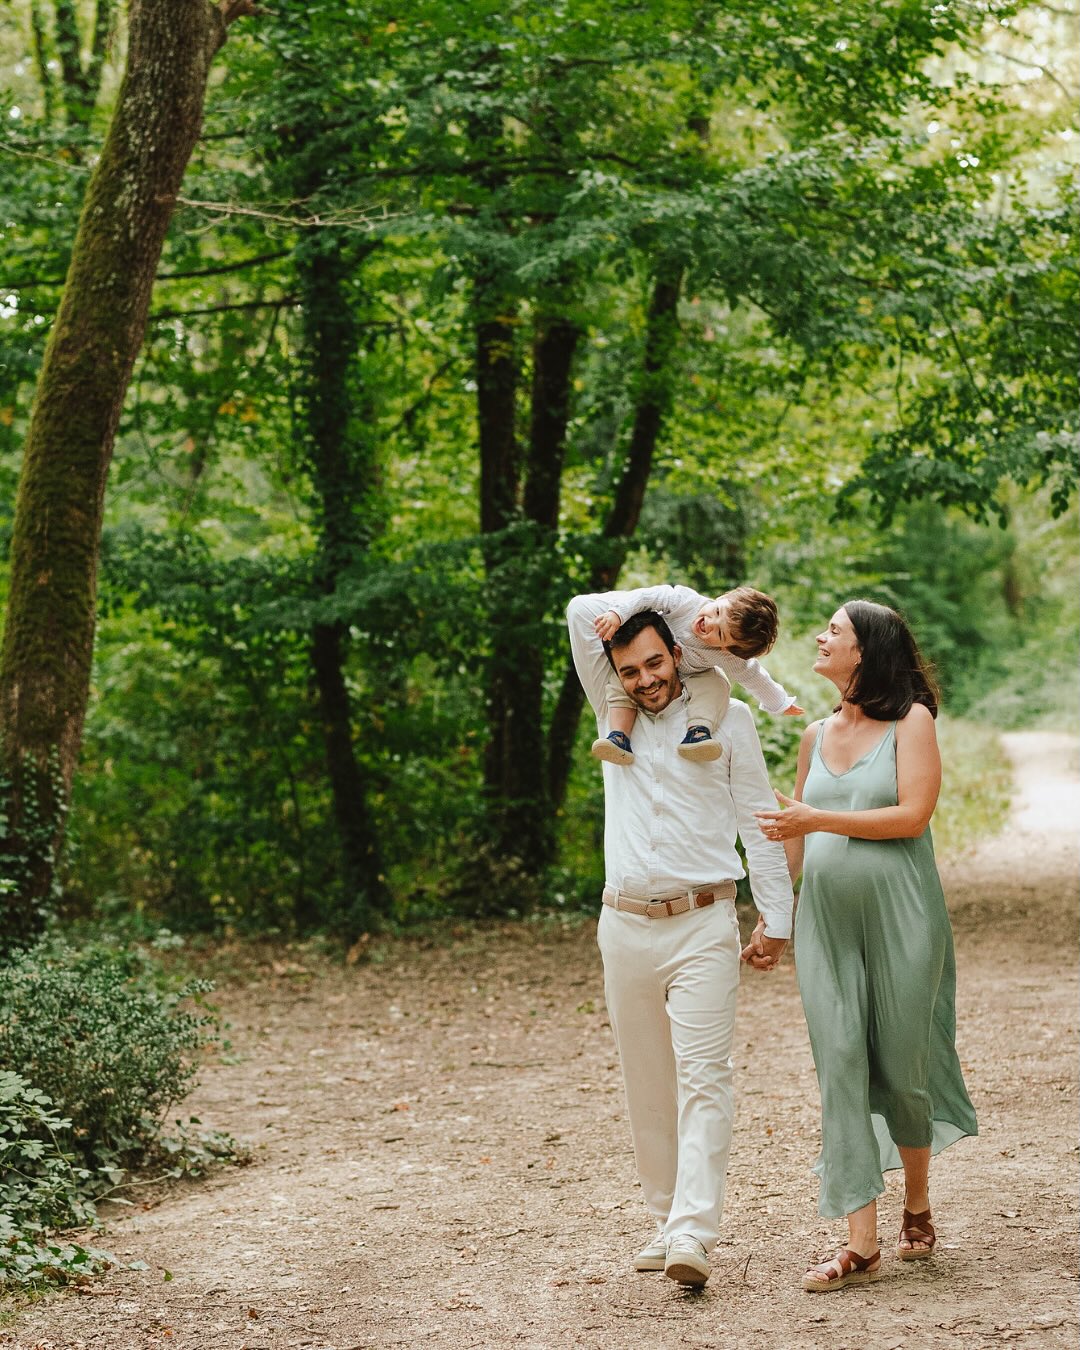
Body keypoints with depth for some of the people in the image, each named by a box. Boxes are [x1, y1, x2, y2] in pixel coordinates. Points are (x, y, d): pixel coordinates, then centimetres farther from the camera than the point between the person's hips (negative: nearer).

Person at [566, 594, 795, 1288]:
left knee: (703, 1078, -12)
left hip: (703, 925, -3)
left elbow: (760, 822, 5)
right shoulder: (613, 714, 12)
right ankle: (667, 1221, 15)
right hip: (626, 925, 3)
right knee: (648, 1087, 6)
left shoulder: (728, 719, 5)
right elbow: (583, 612, 5)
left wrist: (777, 920, 2)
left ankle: (693, 1235, -21)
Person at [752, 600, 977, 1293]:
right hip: (826, 919, 4)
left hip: (899, 917, -4)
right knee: (841, 1066, -4)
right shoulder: (818, 735, 13)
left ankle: (918, 1206, 29)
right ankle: (861, 1244, -5)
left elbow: (913, 815, -14)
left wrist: (819, 820, -16)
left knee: (901, 1065, 4)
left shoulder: (912, 720, -3)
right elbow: (792, 829, 21)